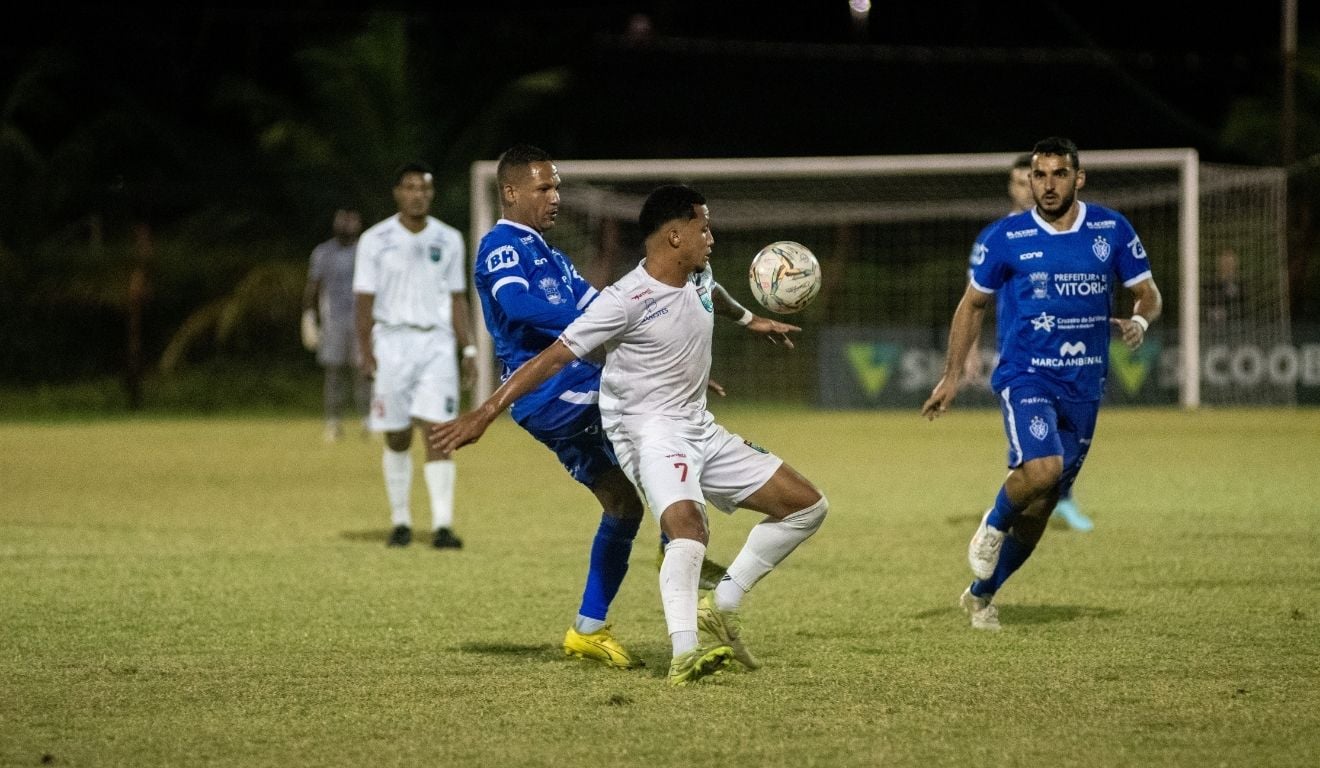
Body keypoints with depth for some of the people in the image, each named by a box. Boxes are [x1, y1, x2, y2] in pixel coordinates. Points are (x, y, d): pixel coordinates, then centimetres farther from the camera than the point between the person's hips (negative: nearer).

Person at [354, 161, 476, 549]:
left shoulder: (449, 240, 8)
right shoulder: (376, 240, 1)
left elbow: (457, 300, 12)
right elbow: (364, 300, 0)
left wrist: (468, 350, 6)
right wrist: (366, 353, -9)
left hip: (437, 343, 1)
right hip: (391, 341, -1)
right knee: (397, 439, 4)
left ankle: (442, 525, -14)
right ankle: (400, 522, 17)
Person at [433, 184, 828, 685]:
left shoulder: (699, 278, 4)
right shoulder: (627, 301, -20)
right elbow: (554, 357, -22)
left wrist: (751, 320, 52)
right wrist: (485, 413, -27)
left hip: (701, 429, 9)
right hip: (650, 431, -9)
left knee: (808, 505, 8)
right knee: (688, 525, -36)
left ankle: (722, 607, 11)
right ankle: (684, 654, -47)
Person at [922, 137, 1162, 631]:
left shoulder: (1112, 230, 2)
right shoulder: (1004, 238, -3)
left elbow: (1148, 294, 10)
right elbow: (973, 305, 8)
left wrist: (1139, 321, -14)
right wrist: (952, 377, 4)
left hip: (1083, 387, 3)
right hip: (1026, 377, -3)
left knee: (1038, 510, 9)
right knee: (1041, 468, -30)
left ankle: (980, 595, 28)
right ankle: (994, 524, 2)